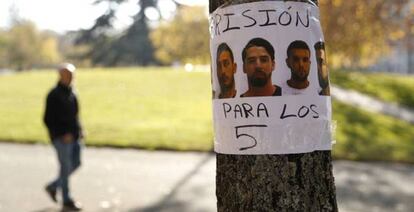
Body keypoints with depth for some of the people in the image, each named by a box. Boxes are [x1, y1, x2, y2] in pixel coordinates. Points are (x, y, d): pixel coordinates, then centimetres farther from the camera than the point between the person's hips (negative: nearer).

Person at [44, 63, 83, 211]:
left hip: (74, 136, 7)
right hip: (62, 138, -7)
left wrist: (79, 130, 7)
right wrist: (63, 134, -18)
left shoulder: (71, 93, 10)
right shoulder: (54, 95, -12)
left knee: (76, 164, 11)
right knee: (66, 167, -1)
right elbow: (48, 119, -13)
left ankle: (53, 186, 30)